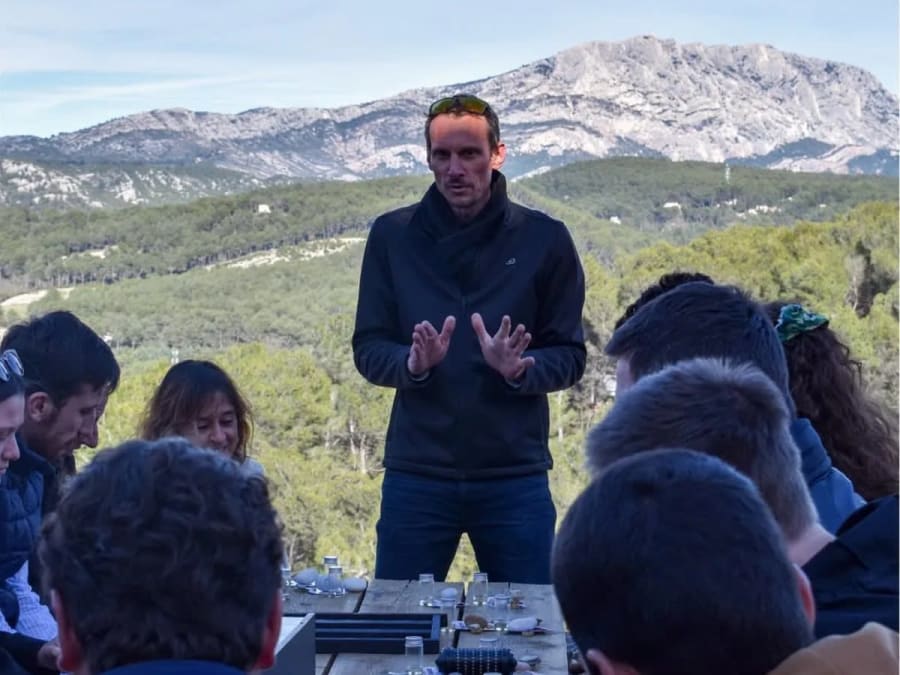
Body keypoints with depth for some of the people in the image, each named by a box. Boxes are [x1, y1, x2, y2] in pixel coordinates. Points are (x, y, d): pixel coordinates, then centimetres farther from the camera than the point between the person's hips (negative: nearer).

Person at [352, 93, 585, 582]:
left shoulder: (544, 239, -1)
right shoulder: (392, 235, 2)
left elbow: (569, 358, 1)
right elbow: (368, 351, 3)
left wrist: (520, 368, -20)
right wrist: (413, 363, -18)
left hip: (516, 477, 0)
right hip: (415, 473, 1)